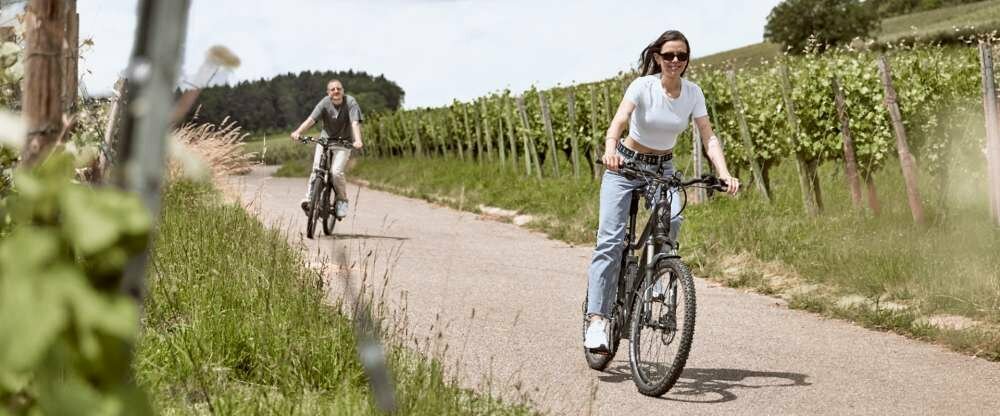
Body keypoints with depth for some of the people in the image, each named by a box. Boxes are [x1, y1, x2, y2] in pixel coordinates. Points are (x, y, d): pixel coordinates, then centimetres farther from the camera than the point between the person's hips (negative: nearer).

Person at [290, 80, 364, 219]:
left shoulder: (350, 103, -14)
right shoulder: (325, 103, -11)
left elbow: (355, 123, -26)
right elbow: (311, 119, -22)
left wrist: (358, 140, -44)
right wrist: (298, 132, -39)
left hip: (343, 143, -2)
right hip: (325, 139, 2)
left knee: (336, 172, -18)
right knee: (317, 169, -17)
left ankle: (342, 200, 3)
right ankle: (309, 197, -11)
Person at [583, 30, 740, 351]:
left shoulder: (693, 93, -6)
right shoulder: (643, 86, -17)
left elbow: (709, 137, -10)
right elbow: (619, 120, -32)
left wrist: (724, 173, -27)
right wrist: (610, 149, -54)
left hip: (663, 169, 3)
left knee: (672, 220, -29)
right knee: (611, 240, -15)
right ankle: (597, 319, -18)